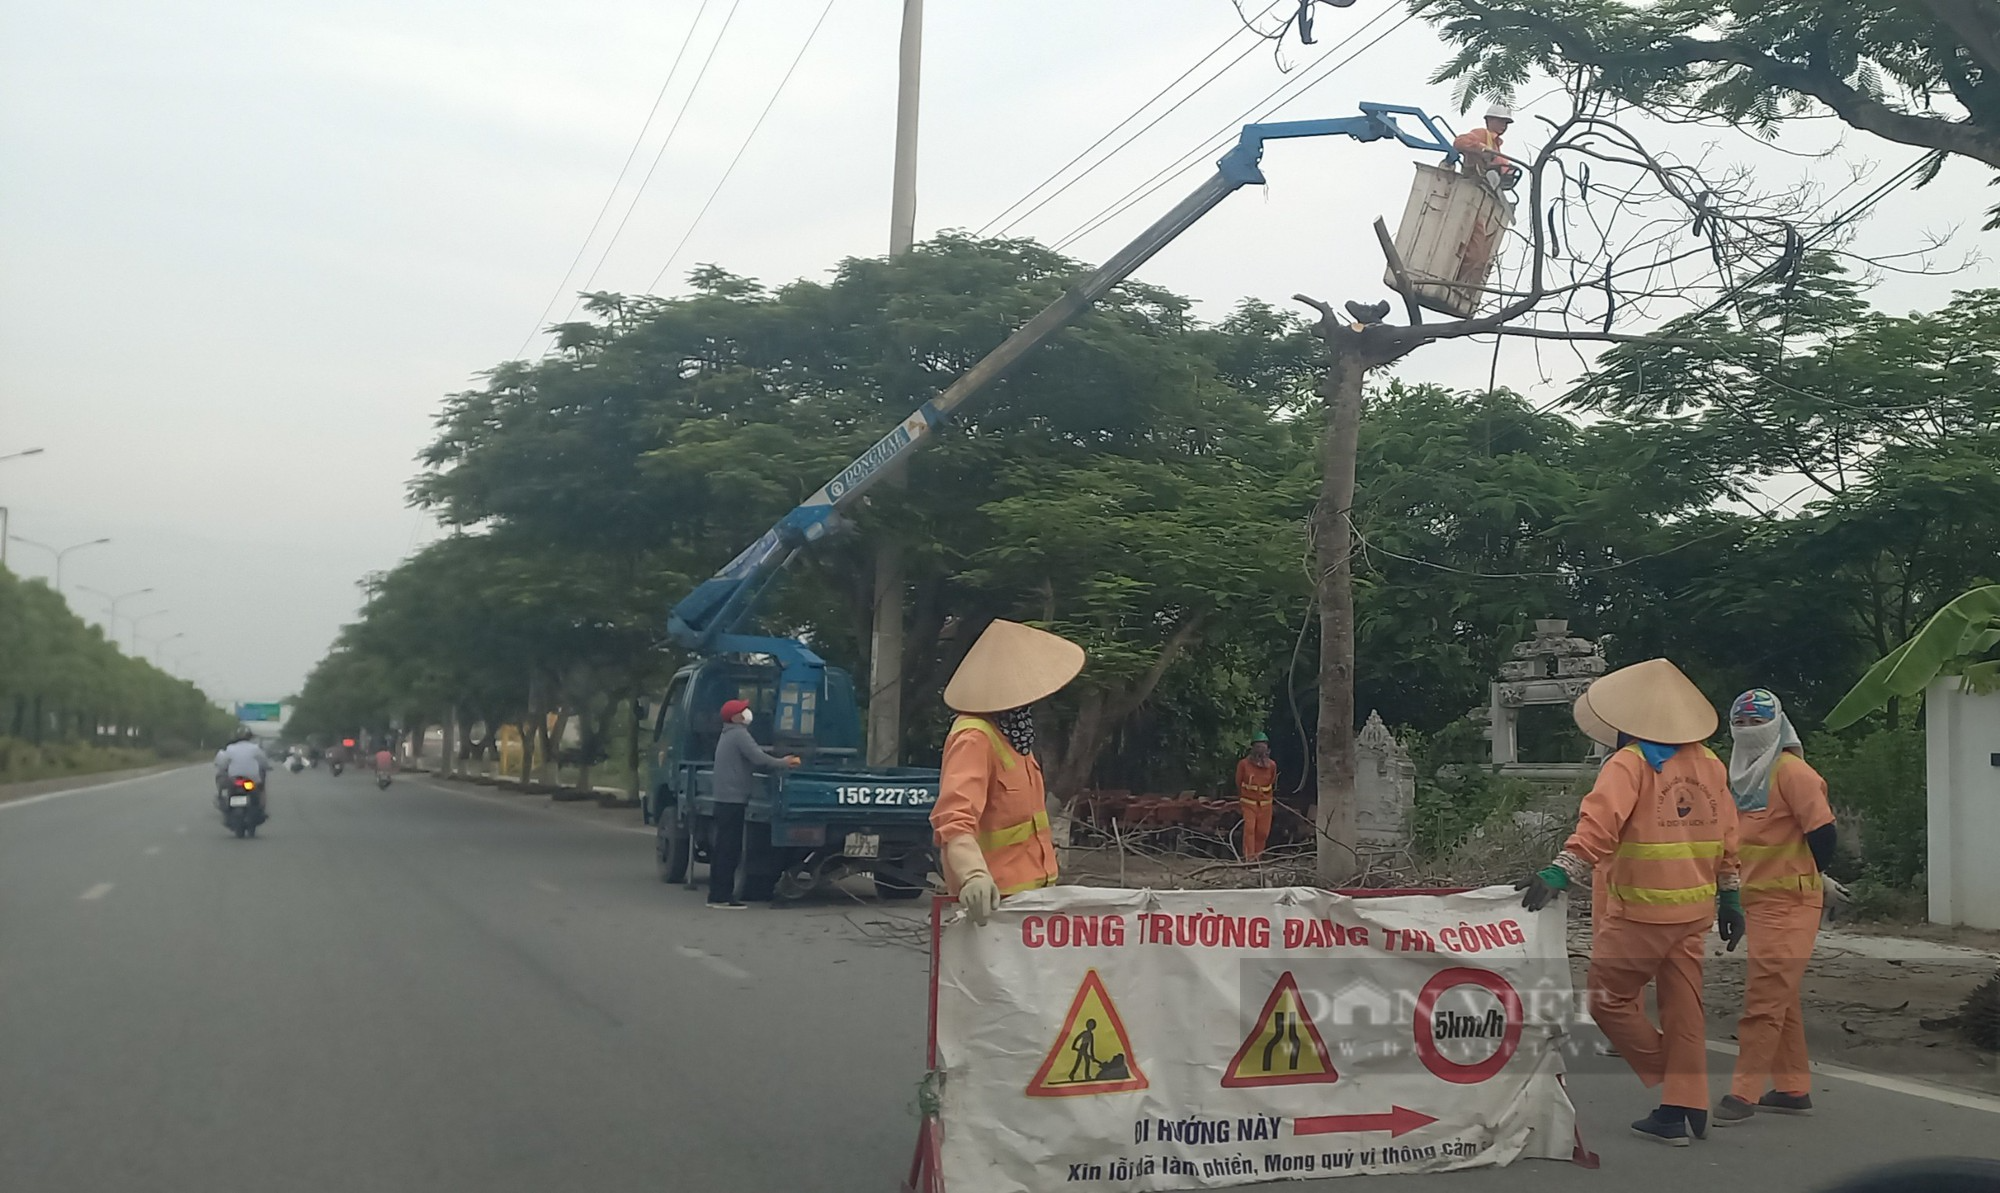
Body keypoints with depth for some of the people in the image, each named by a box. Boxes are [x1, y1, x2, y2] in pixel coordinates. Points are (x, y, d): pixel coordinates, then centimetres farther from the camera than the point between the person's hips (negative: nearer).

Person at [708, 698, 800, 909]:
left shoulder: (729, 735, 21)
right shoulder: (739, 734, -10)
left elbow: (750, 764, 20)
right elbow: (758, 758, -21)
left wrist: (780, 764, 11)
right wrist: (784, 763, -8)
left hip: (725, 799, 10)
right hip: (733, 799, -10)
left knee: (722, 848, 11)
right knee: (730, 849, -8)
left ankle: (716, 895, 14)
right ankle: (722, 896, -7)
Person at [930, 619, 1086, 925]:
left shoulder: (1013, 733, 13)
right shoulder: (975, 738, -20)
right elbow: (954, 819, -34)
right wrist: (974, 875, -50)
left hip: (1028, 888, 10)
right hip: (995, 896, -10)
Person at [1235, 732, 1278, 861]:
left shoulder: (1272, 765, -1)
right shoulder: (1244, 763, -9)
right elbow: (1238, 782, 3)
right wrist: (1239, 798, 9)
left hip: (1265, 803, 3)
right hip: (1248, 802, -3)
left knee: (1263, 831, 7)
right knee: (1249, 828, -15)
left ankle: (1257, 855, 25)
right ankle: (1249, 857, -15)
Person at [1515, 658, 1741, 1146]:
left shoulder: (1630, 763, -13)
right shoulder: (1709, 763, 8)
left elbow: (1599, 826, -27)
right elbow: (1726, 837, 14)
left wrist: (1558, 873, -33)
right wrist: (1729, 897, 22)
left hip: (1641, 911, -7)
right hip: (1694, 909, 7)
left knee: (1609, 996, 7)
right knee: (1683, 1006, 12)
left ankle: (1672, 1081, 15)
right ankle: (1687, 1107, 16)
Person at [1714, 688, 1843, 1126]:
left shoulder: (1791, 770, -14)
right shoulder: (1743, 776, 13)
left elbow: (1821, 831, -17)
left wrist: (1811, 877, -3)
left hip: (1789, 901, -9)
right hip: (1758, 900, 9)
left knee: (1764, 997, -8)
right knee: (1780, 998, 15)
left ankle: (1745, 1092, -6)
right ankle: (1793, 1089, 25)